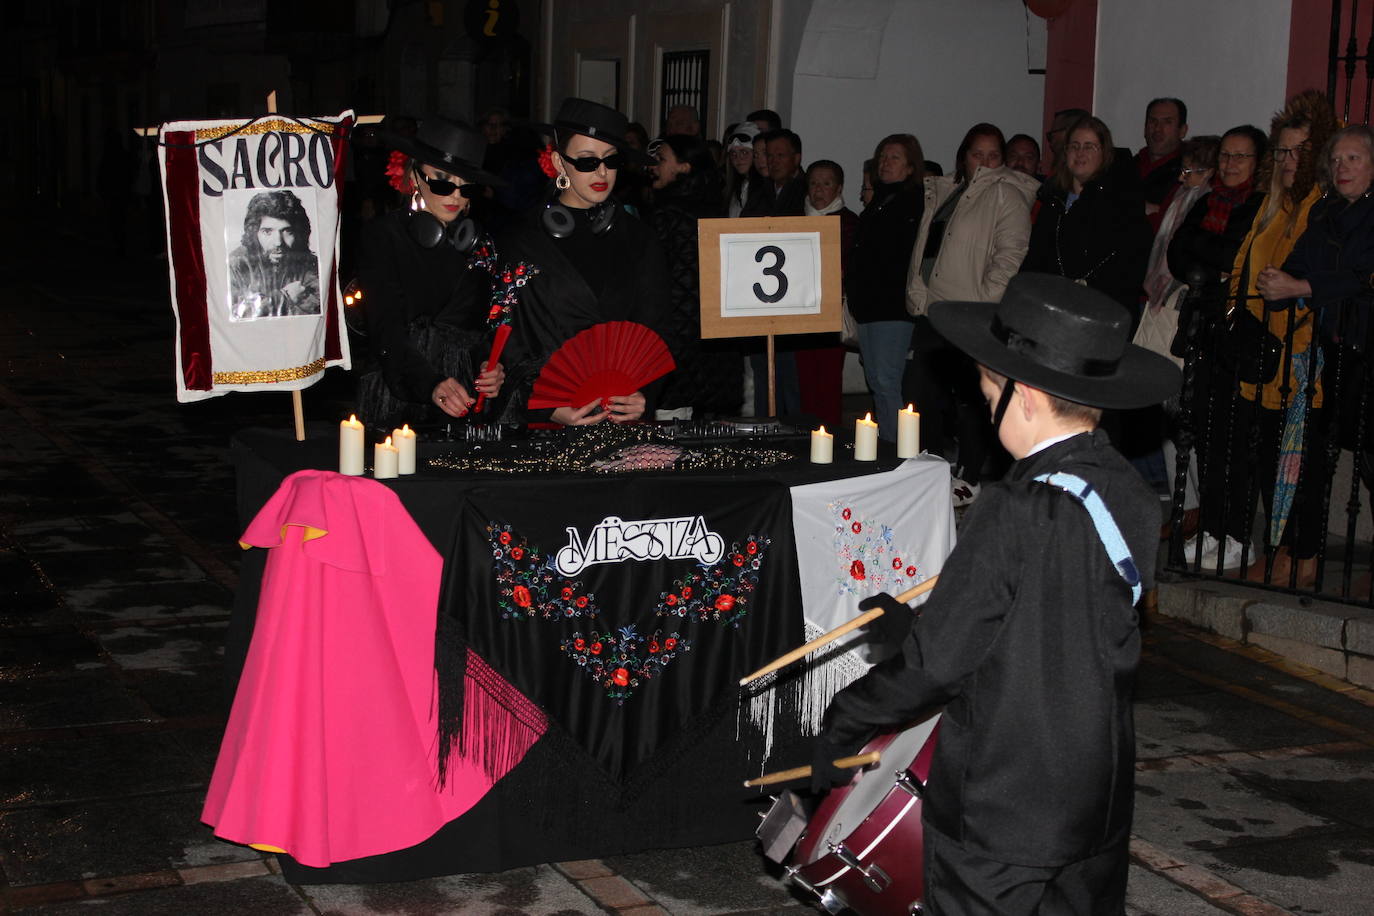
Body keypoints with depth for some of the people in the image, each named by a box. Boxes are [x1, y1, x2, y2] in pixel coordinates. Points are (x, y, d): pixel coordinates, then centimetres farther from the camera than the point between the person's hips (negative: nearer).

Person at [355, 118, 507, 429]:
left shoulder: (476, 239, 14)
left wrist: (489, 364, -3)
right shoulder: (385, 236, 0)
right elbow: (385, 329, -11)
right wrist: (431, 383, -28)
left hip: (464, 395, 4)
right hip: (397, 398, -4)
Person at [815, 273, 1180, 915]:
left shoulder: (1017, 513, -23)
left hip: (999, 820, -7)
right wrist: (912, 624, 15)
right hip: (1100, 809, 7)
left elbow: (939, 661, -18)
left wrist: (843, 724, -2)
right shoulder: (1131, 496, -1)